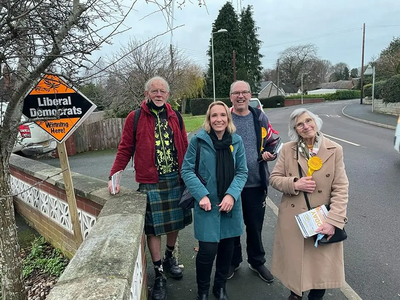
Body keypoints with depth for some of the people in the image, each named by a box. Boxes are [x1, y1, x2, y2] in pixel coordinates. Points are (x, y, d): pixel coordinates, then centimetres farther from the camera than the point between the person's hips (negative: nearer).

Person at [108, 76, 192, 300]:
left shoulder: (175, 117, 7)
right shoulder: (135, 118, -3)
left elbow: (184, 148, 9)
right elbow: (125, 150, -2)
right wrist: (114, 175, -13)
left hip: (177, 179, 4)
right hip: (151, 183, -3)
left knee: (175, 221, 15)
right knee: (153, 228, 5)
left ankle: (169, 258, 41)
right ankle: (159, 275, 23)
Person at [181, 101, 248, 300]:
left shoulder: (236, 141, 0)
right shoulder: (198, 140, -9)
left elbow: (242, 171, 1)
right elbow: (187, 170, -6)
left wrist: (232, 195, -14)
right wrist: (201, 195, -17)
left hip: (230, 203, 4)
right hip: (207, 203, -3)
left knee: (226, 248, 15)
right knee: (208, 250, -4)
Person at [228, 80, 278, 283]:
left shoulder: (260, 118, 2)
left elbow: (272, 143, 12)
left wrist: (269, 153, -10)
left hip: (256, 182, 1)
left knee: (255, 226, 16)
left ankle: (257, 262, 38)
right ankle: (233, 261, 37)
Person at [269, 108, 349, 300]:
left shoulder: (334, 150, -7)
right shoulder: (287, 149, -2)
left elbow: (341, 189, -9)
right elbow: (274, 178, 2)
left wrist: (333, 221, -18)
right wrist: (295, 184, -17)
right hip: (293, 218, 1)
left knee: (321, 263, 10)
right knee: (294, 260, 16)